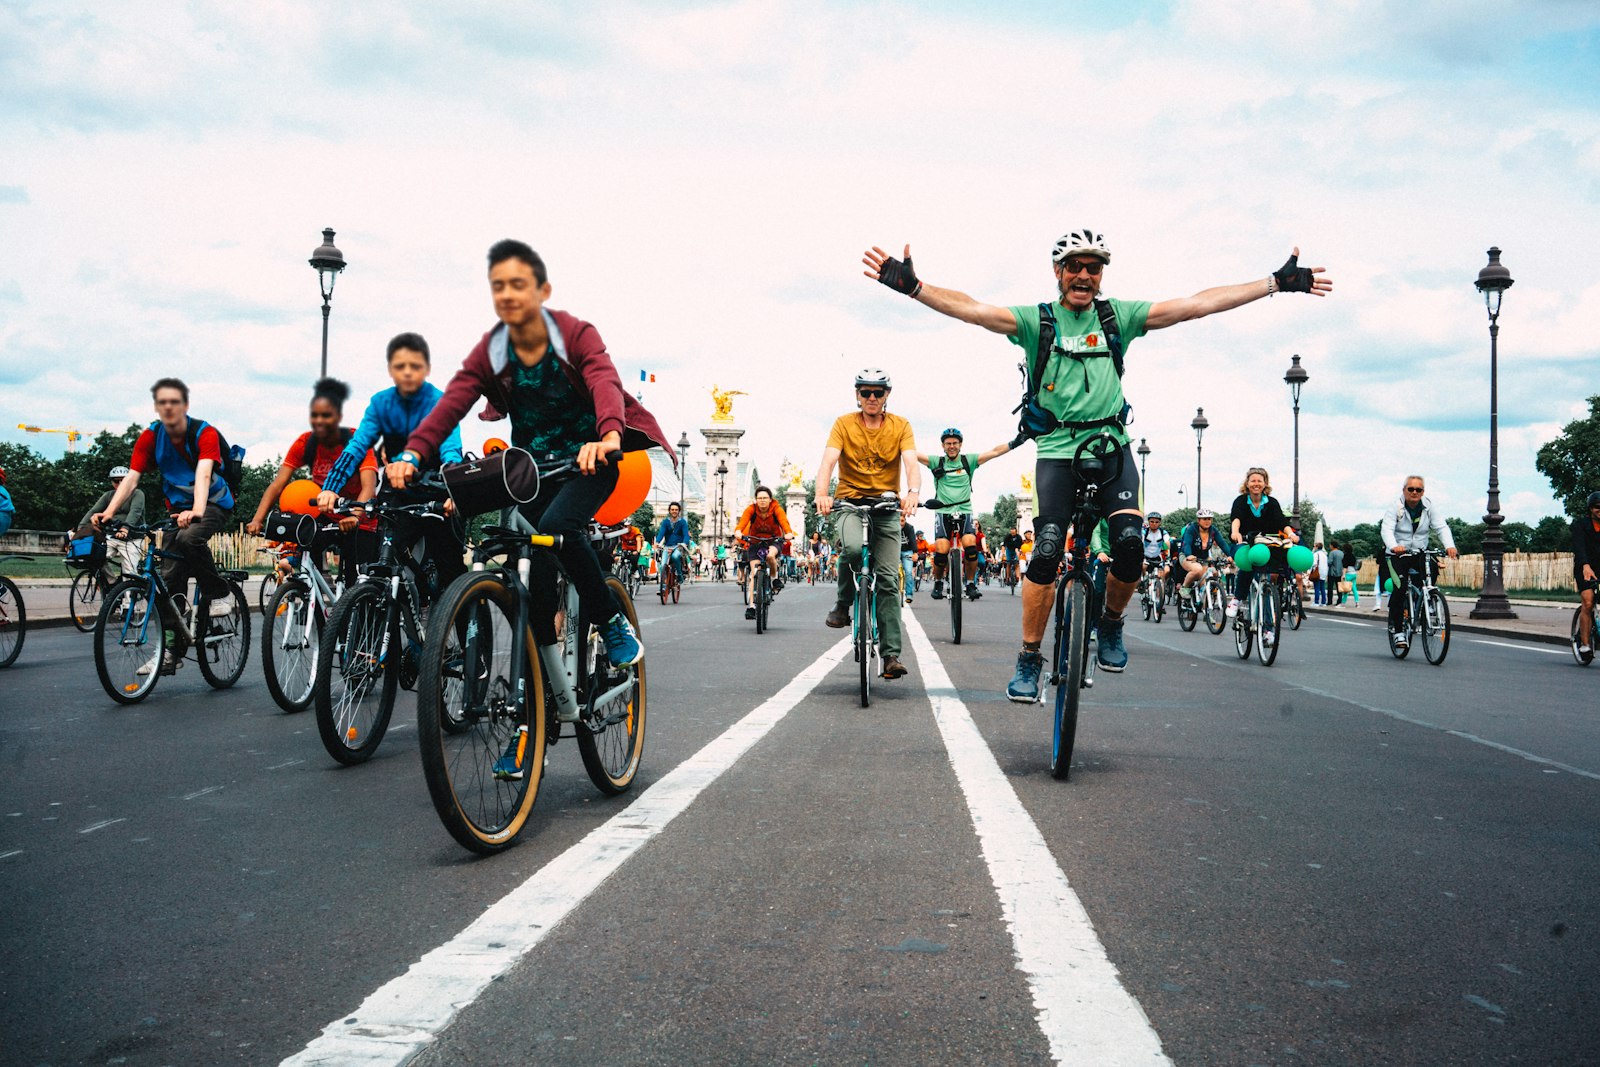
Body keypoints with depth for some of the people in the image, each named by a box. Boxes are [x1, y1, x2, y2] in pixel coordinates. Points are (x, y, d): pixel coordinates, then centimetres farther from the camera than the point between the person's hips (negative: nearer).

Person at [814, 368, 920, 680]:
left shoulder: (900, 426, 1)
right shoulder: (844, 424, -1)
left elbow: (911, 462, -13)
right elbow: (828, 460, -14)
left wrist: (913, 493, -36)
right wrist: (822, 494, -35)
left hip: (886, 505, 1)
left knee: (888, 579, -6)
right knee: (852, 547, -34)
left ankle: (891, 654, -3)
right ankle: (842, 603, -6)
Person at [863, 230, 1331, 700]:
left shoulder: (1117, 316, 7)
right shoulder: (1037, 320, 0)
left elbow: (1195, 304, 4)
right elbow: (973, 310, -15)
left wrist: (1276, 283, 0)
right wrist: (911, 285, -31)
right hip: (1058, 448, -2)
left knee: (1129, 544, -17)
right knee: (1046, 554, -13)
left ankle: (1111, 624, 14)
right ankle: (1029, 658, 3)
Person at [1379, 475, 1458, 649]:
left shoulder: (1429, 507, 1)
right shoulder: (1395, 508, -8)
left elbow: (1442, 527, -9)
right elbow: (1387, 529, -22)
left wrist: (1449, 545, -29)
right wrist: (1394, 546, -43)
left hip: (1420, 553, 3)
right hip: (1398, 554, -3)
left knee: (1433, 569, -29)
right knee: (1400, 588, -19)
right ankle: (1397, 630, -10)